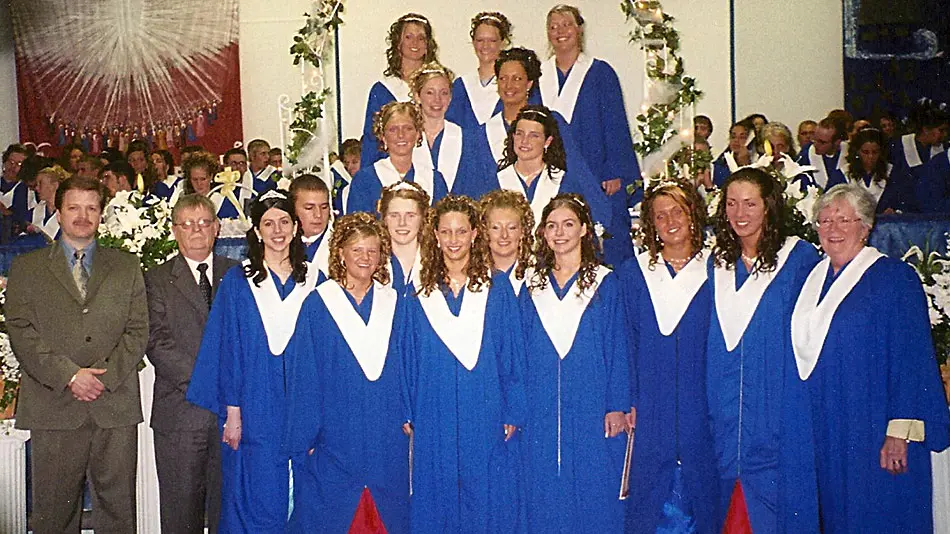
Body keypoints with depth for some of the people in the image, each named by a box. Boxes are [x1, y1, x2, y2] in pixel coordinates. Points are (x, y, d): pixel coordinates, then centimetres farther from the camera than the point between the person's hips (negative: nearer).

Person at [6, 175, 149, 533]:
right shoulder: (26, 268, 11)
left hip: (116, 406, 1)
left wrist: (103, 375, -9)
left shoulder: (126, 266, 14)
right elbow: (21, 332, 0)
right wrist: (69, 375, -12)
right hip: (53, 408, -1)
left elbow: (138, 331, 6)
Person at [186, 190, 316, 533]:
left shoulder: (311, 280, 7)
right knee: (256, 499, 1)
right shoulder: (238, 281, 1)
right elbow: (229, 349, -2)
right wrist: (232, 412, -7)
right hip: (255, 409, -2)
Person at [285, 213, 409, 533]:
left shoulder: (394, 304, 7)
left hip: (388, 440, 2)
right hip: (335, 435, -2)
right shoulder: (318, 304, -1)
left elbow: (407, 369, 8)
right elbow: (304, 375, -2)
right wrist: (305, 435, -5)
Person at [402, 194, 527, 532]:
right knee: (437, 502, 8)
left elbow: (513, 356, 1)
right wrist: (408, 415, 3)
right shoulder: (421, 296, 5)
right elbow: (411, 361, 8)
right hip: (434, 419, 1)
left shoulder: (497, 291, 1)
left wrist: (513, 413, -4)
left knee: (488, 503, 5)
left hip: (486, 419, -1)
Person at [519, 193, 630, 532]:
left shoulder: (605, 283, 2)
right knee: (544, 499, 7)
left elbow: (618, 349, 0)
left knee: (593, 497, 3)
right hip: (541, 411, 2)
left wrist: (617, 406, -7)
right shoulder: (532, 285, 9)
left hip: (591, 410, -2)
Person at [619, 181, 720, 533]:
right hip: (648, 412, 0)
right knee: (648, 505, 4)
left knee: (700, 499, 6)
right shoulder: (633, 273, 6)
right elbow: (624, 343, 3)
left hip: (701, 408, 0)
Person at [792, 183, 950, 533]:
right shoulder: (813, 279, 11)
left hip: (872, 433, -5)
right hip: (822, 435, 5)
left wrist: (900, 433, -18)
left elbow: (912, 359, -12)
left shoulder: (894, 277, -6)